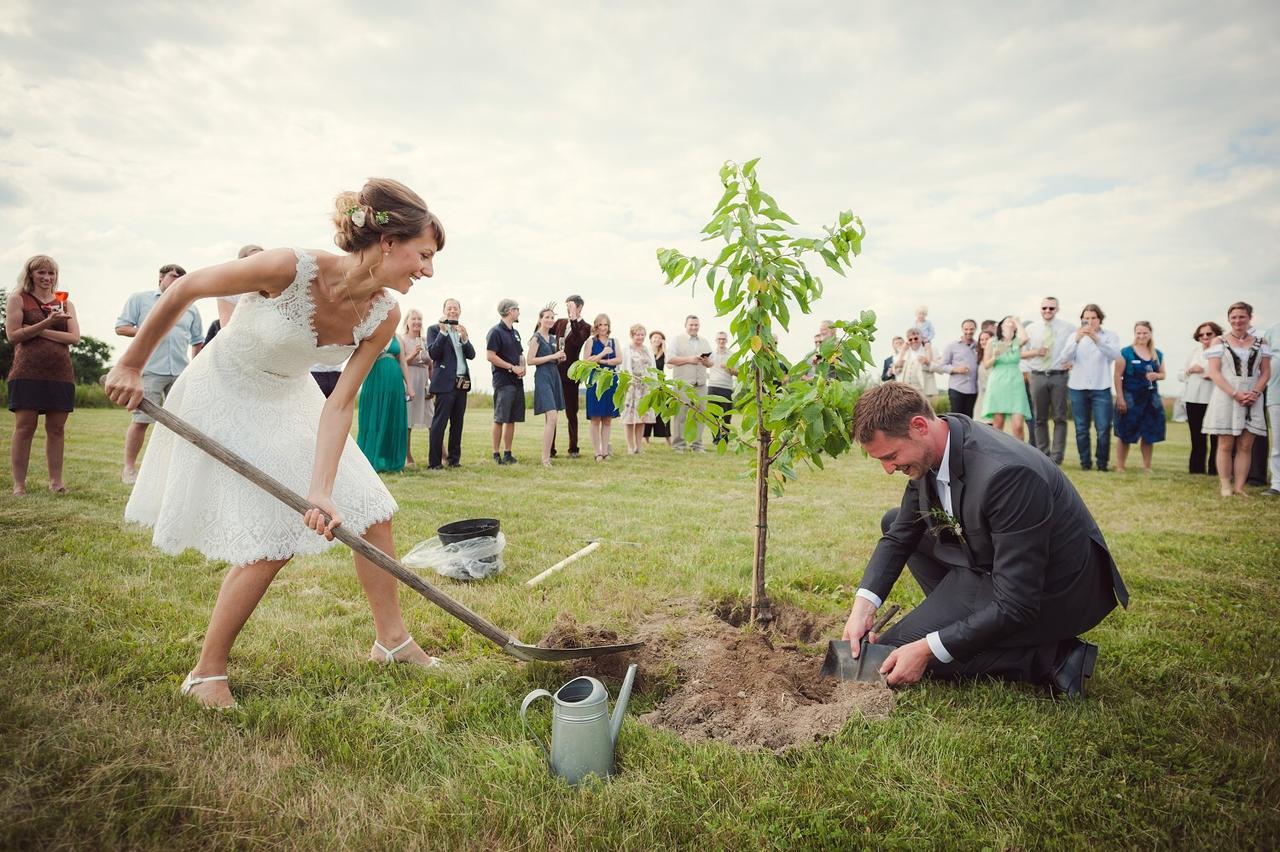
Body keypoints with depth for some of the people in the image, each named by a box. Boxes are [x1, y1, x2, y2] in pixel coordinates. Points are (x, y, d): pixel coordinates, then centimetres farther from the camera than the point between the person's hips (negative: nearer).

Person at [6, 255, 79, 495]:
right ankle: (19, 484, 2)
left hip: (60, 374, 3)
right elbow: (13, 335, -4)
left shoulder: (65, 303, 14)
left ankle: (55, 480, 11)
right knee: (24, 427, -3)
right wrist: (47, 322, -13)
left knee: (56, 428, 4)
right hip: (28, 373, -3)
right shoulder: (18, 299, 7)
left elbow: (74, 337, 2)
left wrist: (37, 331, -7)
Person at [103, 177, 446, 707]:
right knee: (272, 543, -11)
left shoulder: (383, 316, -17)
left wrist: (321, 491, -25)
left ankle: (391, 639, 19)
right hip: (225, 398, -6)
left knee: (372, 512, 2)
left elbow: (340, 404, -16)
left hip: (290, 400, 6)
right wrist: (131, 367, -8)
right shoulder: (290, 269, -33)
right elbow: (183, 291, -18)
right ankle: (206, 673, 11)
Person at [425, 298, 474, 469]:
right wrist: (443, 331, -16)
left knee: (457, 423, 9)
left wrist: (464, 337, -9)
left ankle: (454, 458, 16)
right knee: (439, 423, -7)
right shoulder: (434, 329, 0)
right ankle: (434, 462, -4)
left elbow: (471, 355, 7)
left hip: (462, 383, 6)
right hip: (445, 383, -6)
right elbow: (433, 353, -13)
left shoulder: (462, 331, 17)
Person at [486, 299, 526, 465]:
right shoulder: (496, 332, -7)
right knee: (500, 419, -6)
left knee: (512, 419, 8)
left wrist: (523, 367, 3)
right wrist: (512, 367, -14)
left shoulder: (515, 333, 18)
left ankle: (508, 454, 13)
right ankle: (496, 454, 0)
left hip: (517, 381, 8)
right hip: (503, 381, -8)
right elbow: (490, 356, -15)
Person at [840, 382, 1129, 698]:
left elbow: (1016, 606, -30)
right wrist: (863, 607, -9)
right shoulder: (930, 450, -9)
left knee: (894, 652, -9)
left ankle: (1052, 657, -5)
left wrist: (927, 649, -27)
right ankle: (967, 619, 11)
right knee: (893, 523, 12)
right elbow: (900, 535, 4)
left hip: (1047, 591, -8)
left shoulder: (1006, 473, -35)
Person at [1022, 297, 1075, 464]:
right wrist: (1034, 352, -9)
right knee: (1040, 419, 6)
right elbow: (1020, 353, 9)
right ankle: (1043, 455, 13)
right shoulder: (1031, 328, 8)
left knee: (1059, 418, -2)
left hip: (1059, 376, -1)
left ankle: (1056, 457, 1)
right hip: (1038, 376, 2)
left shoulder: (1068, 328, 4)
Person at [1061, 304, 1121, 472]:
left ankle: (1102, 463, 8)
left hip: (1101, 388, -1)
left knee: (1103, 429, -5)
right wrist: (1077, 339, -26)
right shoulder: (1075, 336, 9)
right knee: (1081, 429, 5)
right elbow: (1066, 356, -8)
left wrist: (1096, 338, -29)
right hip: (1078, 388, 1)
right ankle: (1085, 462, 15)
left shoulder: (1109, 335, 4)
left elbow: (1115, 354, -14)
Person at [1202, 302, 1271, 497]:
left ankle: (1239, 487, 5)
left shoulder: (1260, 342, 11)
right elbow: (1214, 372, -5)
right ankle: (1225, 487, 3)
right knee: (1226, 445, -1)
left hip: (1252, 400, 2)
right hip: (1225, 399, -2)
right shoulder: (1219, 342, 3)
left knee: (1245, 446, 1)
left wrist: (1255, 393, -9)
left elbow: (1266, 372, 8)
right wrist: (1235, 394, -15)